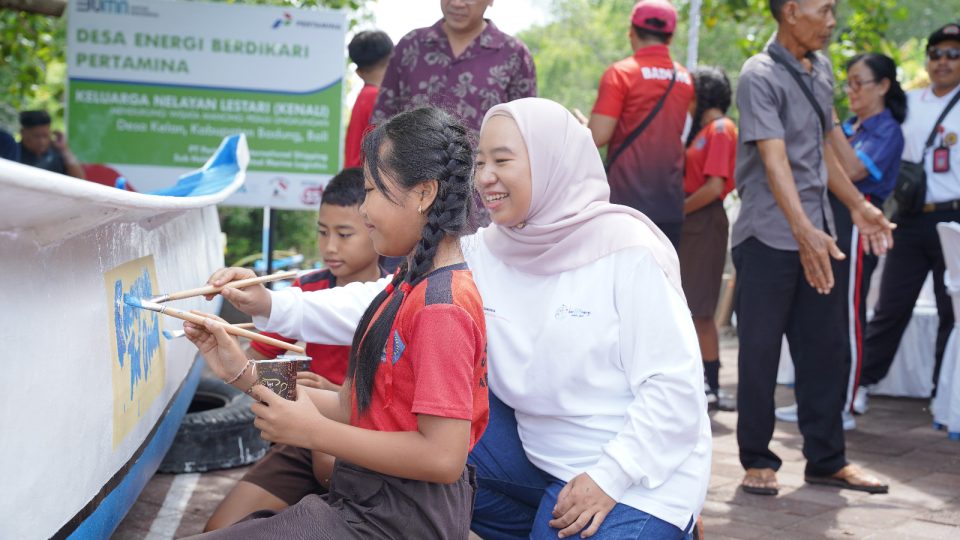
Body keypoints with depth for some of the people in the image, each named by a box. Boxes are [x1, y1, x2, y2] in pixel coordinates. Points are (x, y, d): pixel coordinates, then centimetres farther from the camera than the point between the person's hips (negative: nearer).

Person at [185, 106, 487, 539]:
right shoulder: (411, 285, 14)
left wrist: (312, 431, -17)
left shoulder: (440, 306, -18)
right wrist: (244, 375, 5)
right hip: (370, 500, 10)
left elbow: (443, 456, -24)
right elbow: (355, 409, 11)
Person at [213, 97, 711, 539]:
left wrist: (608, 478, -21)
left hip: (638, 474, -6)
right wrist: (274, 307, -17)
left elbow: (674, 386, -17)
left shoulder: (626, 251, -17)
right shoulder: (483, 254, 1)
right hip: (538, 457, 6)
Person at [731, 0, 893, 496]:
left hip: (816, 237, 7)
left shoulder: (821, 69, 12)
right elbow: (775, 159, -23)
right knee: (760, 351, 2)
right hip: (768, 237, -7)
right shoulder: (760, 76, -12)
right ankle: (757, 460, 13)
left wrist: (858, 206, 21)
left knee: (825, 349, 9)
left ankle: (826, 460, 18)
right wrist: (804, 232, -33)